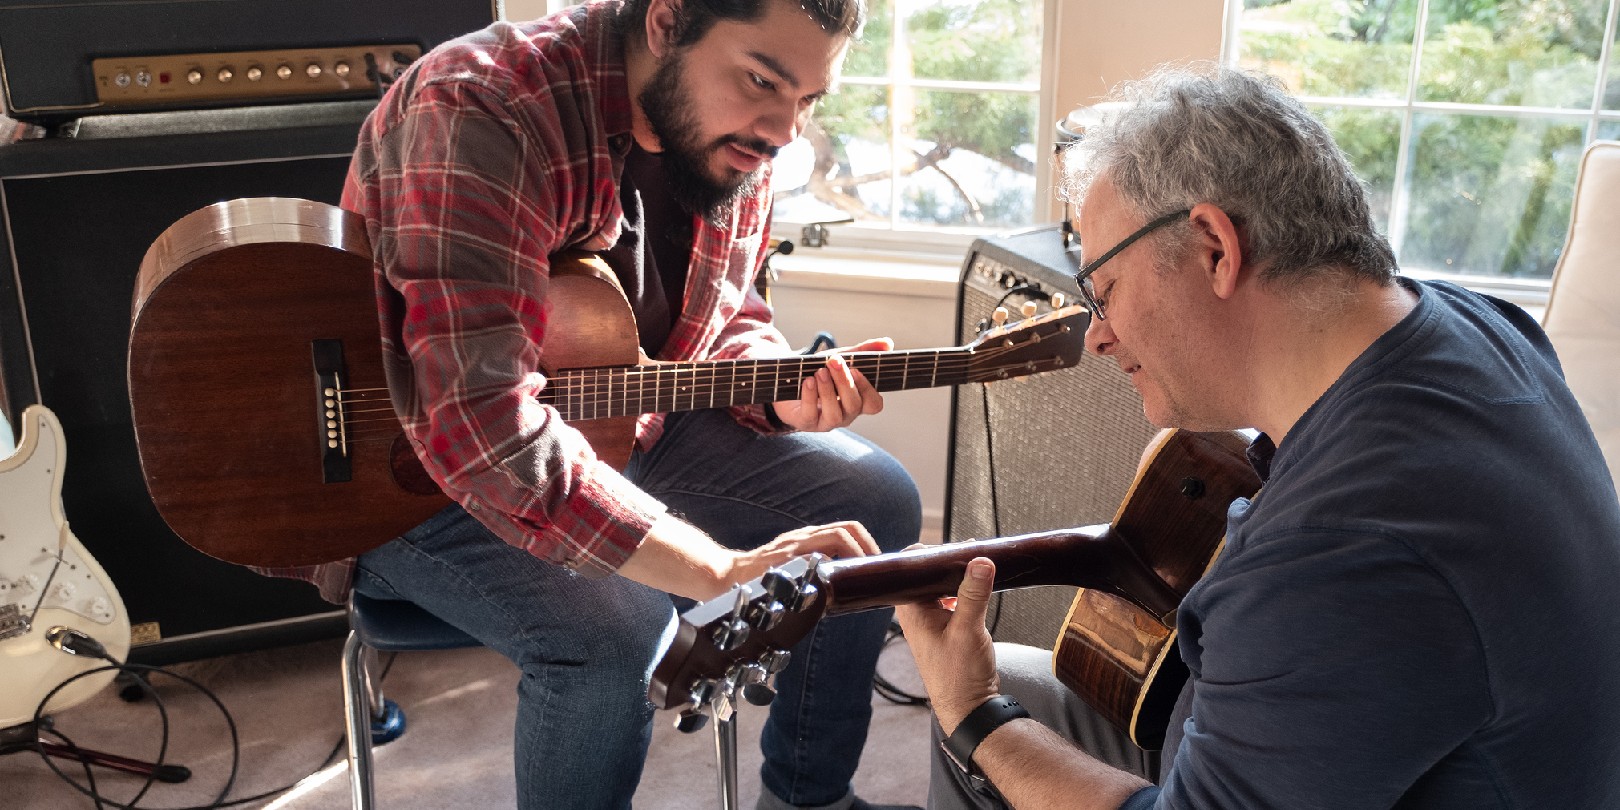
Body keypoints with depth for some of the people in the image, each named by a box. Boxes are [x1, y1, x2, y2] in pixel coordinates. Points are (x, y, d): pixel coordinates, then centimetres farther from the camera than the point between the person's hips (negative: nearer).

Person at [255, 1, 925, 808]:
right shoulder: (484, 112, -31)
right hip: (405, 469, -7)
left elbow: (724, 315, 11)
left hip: (619, 427, 8)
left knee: (876, 500, 1)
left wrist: (782, 390, -13)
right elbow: (480, 425, -40)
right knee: (611, 624, -34)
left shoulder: (732, 140, -5)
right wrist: (723, 569, -41)